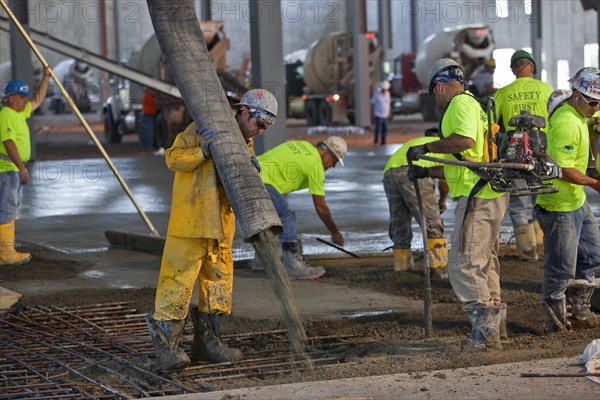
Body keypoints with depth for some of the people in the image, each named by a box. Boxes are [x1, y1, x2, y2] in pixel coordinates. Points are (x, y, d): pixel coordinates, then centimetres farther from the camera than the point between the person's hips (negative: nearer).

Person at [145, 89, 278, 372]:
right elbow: (174, 158, -12)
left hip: (221, 225, 8)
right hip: (190, 219, -8)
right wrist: (203, 152, -25)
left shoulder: (246, 146, 15)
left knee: (218, 283, 12)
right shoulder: (205, 129, -6)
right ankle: (166, 346, -6)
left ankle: (206, 340, 24)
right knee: (178, 280, -8)